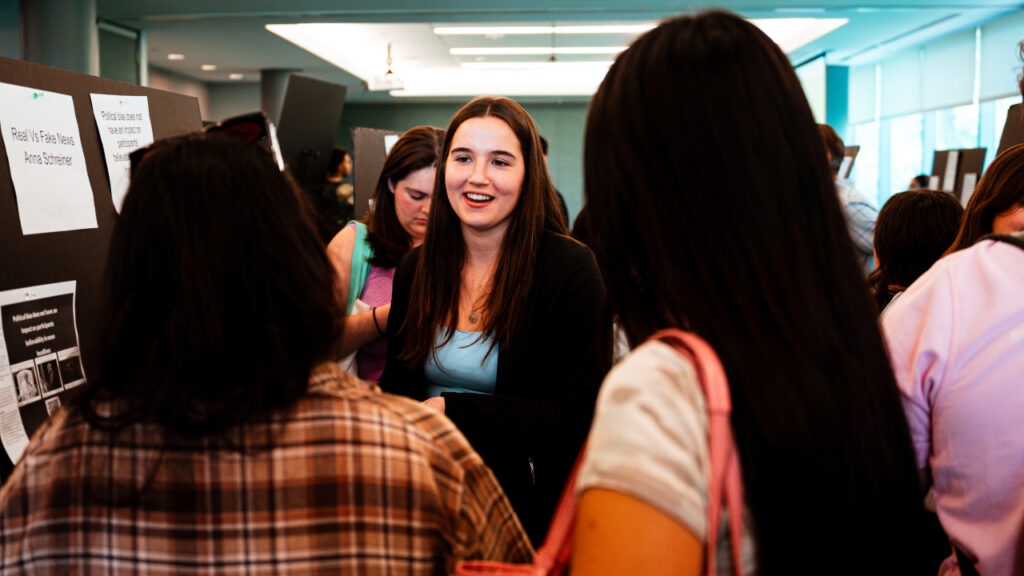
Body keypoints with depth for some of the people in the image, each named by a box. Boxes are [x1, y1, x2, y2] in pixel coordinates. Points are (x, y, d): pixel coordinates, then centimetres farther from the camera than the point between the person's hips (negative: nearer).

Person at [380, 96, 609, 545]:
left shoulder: (571, 269, -15)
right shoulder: (415, 269, 3)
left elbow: (577, 414, -18)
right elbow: (397, 386, 11)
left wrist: (453, 412, -24)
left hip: (524, 505, -5)